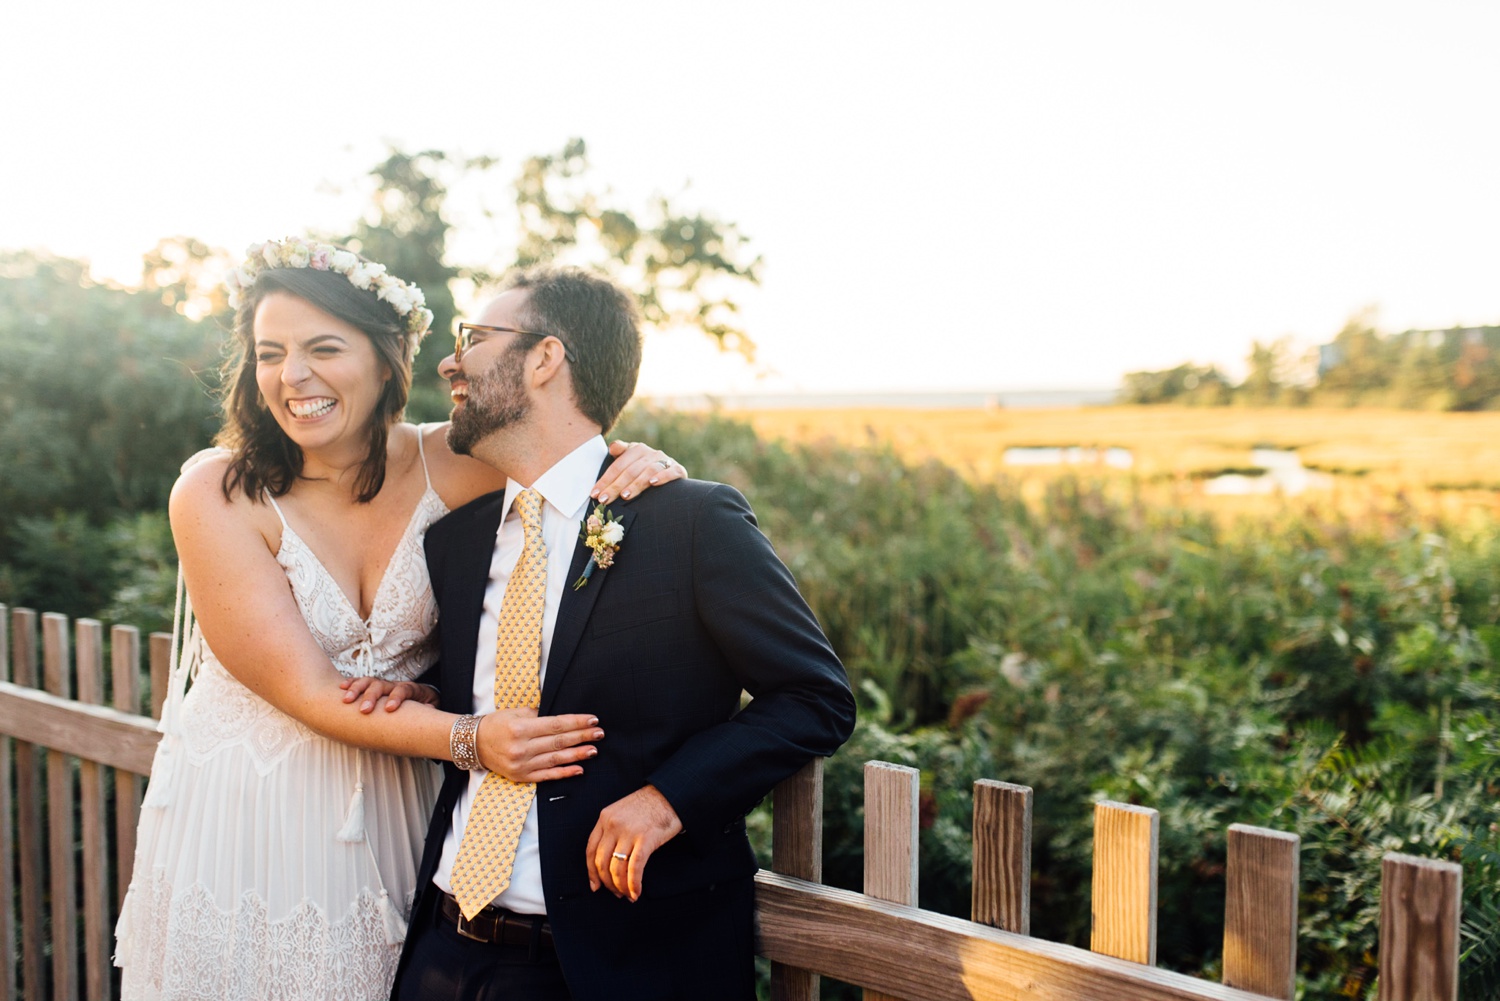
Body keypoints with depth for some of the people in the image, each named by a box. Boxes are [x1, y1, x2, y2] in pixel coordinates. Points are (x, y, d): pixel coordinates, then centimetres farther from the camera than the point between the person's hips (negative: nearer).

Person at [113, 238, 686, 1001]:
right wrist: (474, 738, -32)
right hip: (239, 817, -2)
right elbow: (308, 692, -19)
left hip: (384, 817, 2)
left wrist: (638, 462, -21)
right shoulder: (215, 495, -16)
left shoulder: (446, 465, -9)